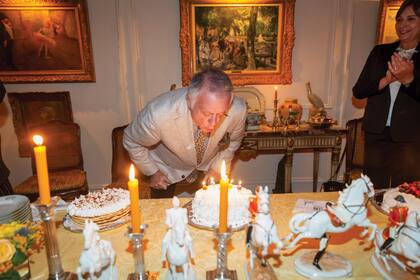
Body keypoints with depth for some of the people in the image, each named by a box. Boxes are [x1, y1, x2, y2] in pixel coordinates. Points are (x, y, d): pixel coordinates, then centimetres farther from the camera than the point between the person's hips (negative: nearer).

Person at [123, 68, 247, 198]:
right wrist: (152, 172, -10)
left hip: (208, 168, 2)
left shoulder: (238, 111, -33)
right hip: (166, 170, -1)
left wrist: (217, 168, -8)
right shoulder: (159, 114, -40)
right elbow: (132, 142, -16)